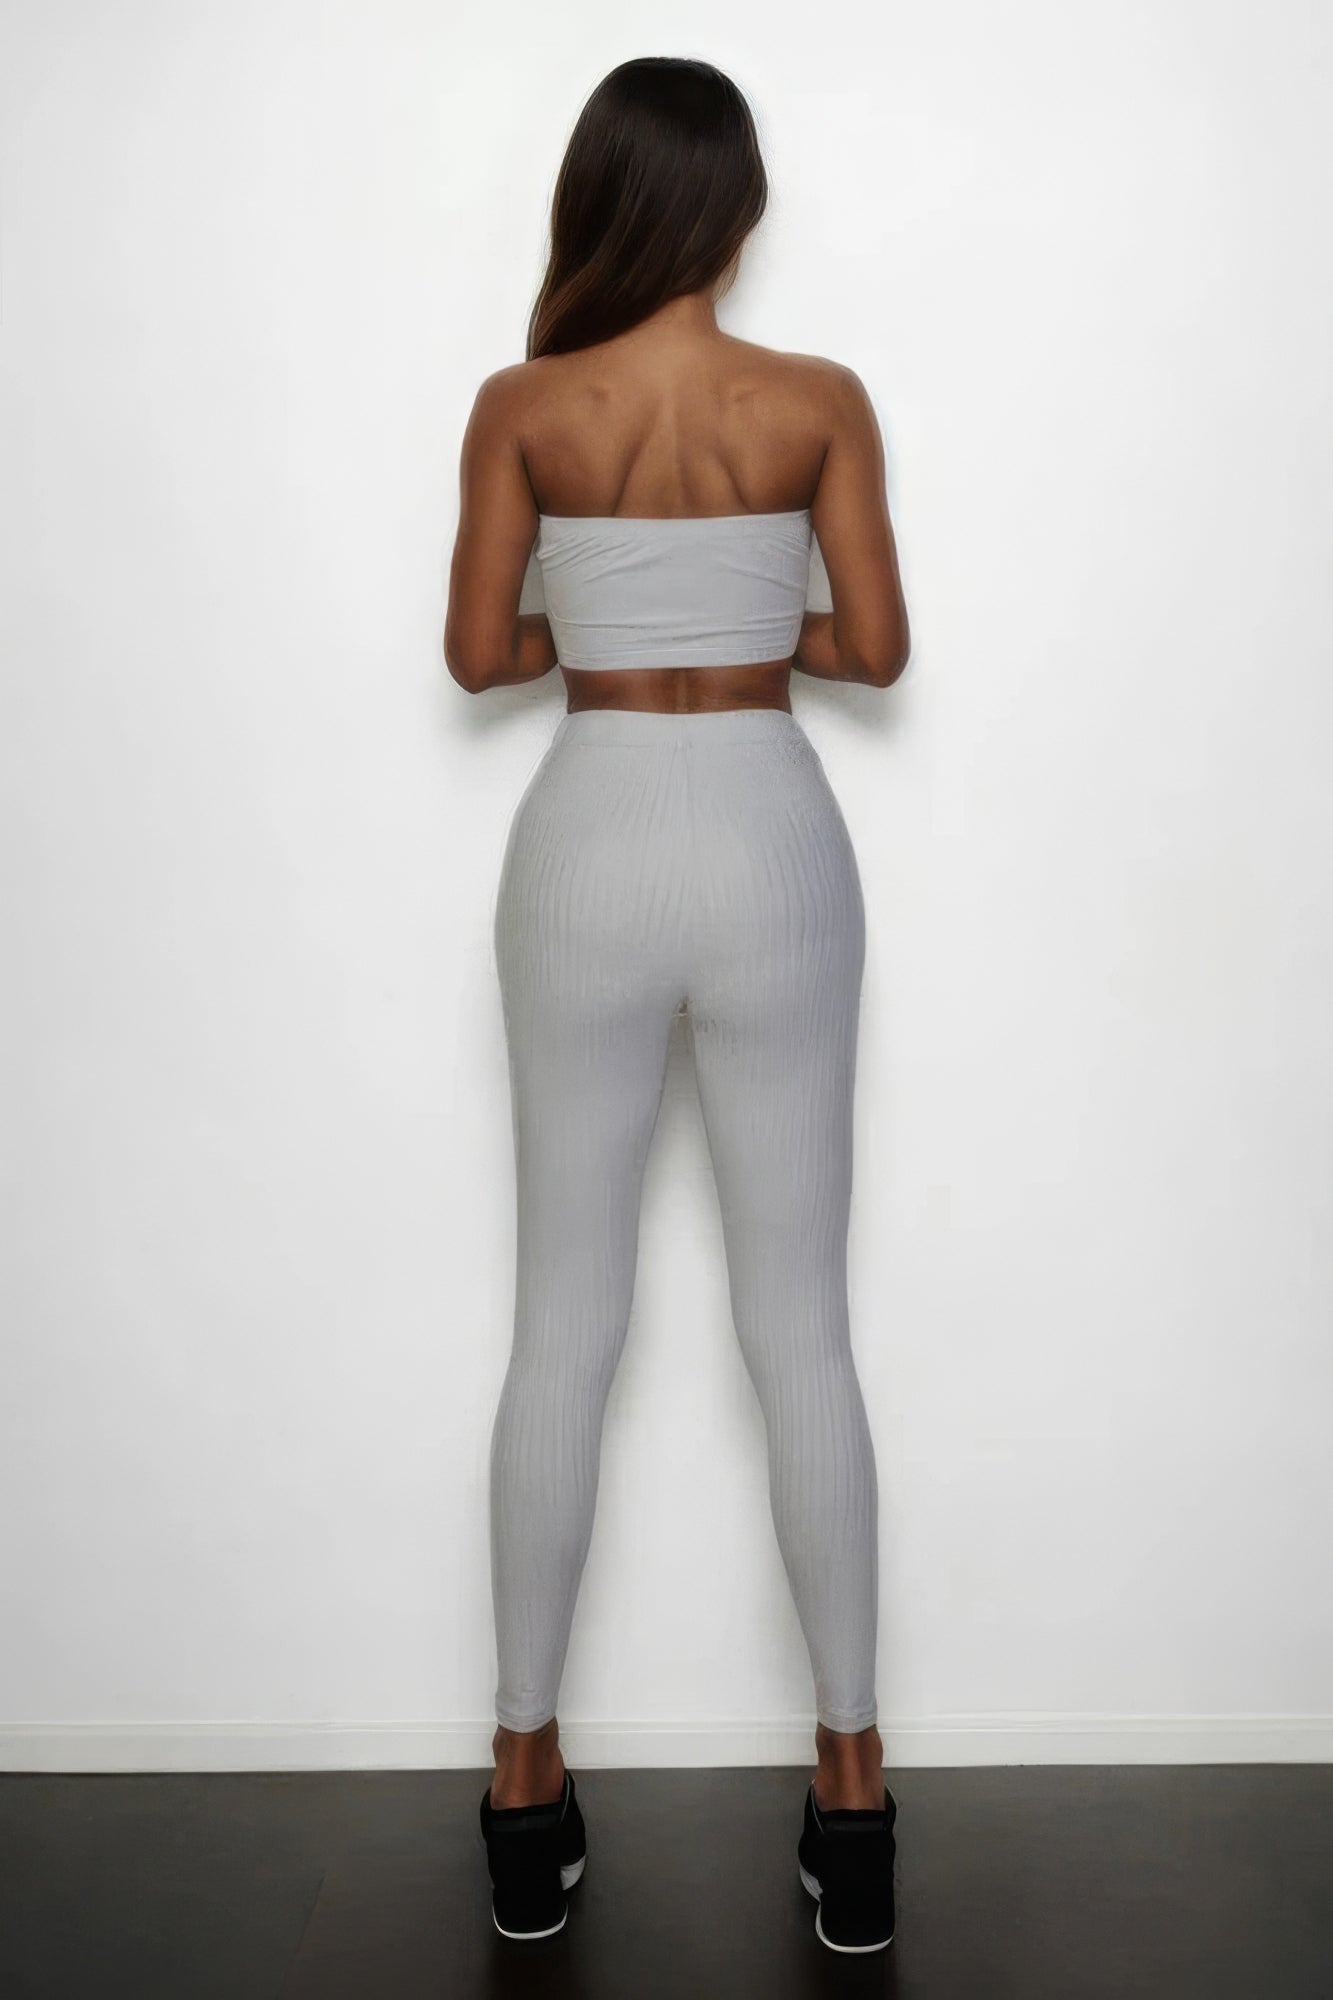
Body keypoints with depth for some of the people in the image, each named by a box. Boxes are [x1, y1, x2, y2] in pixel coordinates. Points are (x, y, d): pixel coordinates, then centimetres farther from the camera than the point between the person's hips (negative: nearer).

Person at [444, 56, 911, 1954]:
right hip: (770, 846, 0)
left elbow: (480, 654, 1)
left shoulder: (522, 408, -3)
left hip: (590, 850, 0)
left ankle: (527, 1774, 22)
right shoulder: (822, 403, -4)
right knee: (801, 1327, 9)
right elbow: (877, 648, 0)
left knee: (564, 1331, 11)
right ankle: (853, 1780, 19)